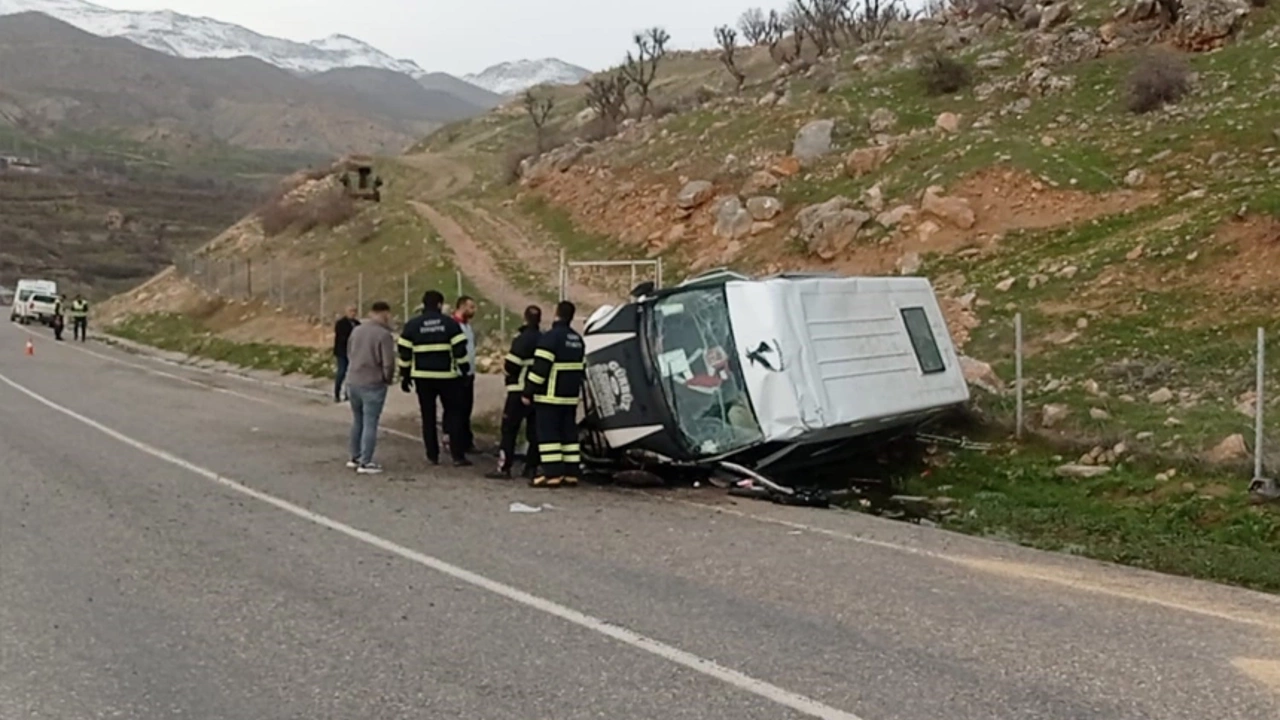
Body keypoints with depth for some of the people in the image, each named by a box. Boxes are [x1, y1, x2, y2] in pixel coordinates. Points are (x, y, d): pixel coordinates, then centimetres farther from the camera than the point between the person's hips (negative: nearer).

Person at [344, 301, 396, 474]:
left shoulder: (356, 330, 6)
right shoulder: (384, 334, -15)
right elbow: (388, 363, -17)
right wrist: (389, 379, 1)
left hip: (353, 381, 7)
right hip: (373, 384, -7)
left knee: (357, 421, 20)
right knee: (370, 424, 0)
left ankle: (354, 457, 28)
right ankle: (365, 463, 2)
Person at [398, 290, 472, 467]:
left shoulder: (412, 325, 1)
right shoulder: (450, 323, -1)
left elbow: (404, 353, 1)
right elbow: (460, 350, -5)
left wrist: (404, 377, 8)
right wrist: (465, 370, 6)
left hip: (423, 377, 1)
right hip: (446, 376, -1)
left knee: (428, 416, 10)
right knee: (452, 414, 7)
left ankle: (433, 455, 10)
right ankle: (458, 456, 2)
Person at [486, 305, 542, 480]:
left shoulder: (523, 339, -14)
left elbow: (510, 366, -17)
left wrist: (505, 367, 3)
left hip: (520, 391, -7)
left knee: (509, 429, -3)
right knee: (534, 430, 10)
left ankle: (504, 468, -6)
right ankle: (531, 467, 12)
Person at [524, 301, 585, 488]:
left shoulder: (550, 337, -13)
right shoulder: (578, 339, 13)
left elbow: (540, 368, -18)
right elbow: (581, 368, 18)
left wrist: (528, 392, -14)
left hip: (550, 396, -8)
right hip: (571, 396, 8)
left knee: (548, 433, -6)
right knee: (569, 433, 10)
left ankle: (552, 474, -10)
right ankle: (571, 473, 11)